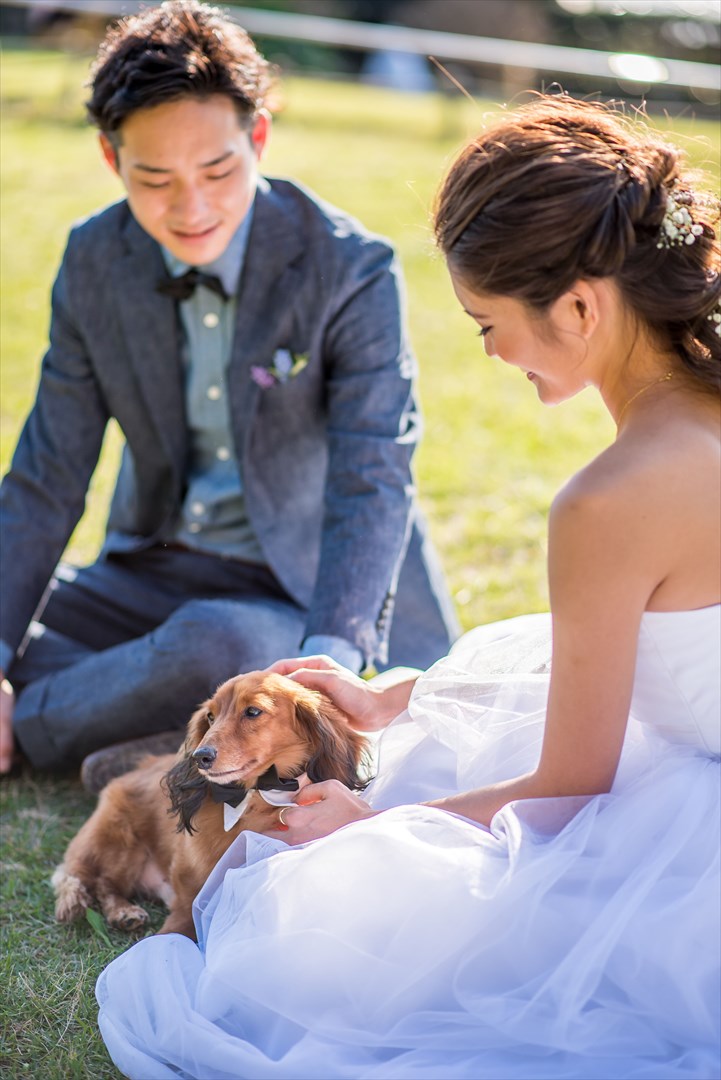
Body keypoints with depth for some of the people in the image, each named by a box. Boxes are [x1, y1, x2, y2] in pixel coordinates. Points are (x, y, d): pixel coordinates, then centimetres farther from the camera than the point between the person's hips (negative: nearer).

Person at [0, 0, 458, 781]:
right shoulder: (94, 260, -2)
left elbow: (372, 482, -23)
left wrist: (325, 661, -40)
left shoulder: (351, 270, -17)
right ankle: (183, 741, -18)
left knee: (213, 644, -37)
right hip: (153, 572, 5)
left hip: (300, 593, -5)